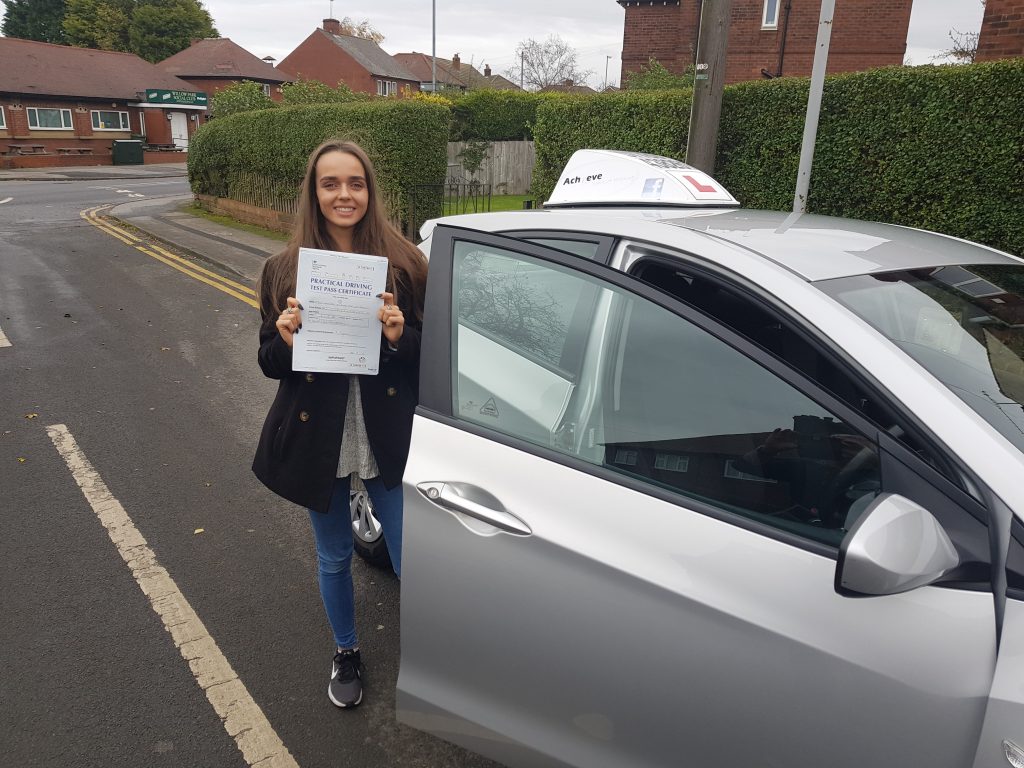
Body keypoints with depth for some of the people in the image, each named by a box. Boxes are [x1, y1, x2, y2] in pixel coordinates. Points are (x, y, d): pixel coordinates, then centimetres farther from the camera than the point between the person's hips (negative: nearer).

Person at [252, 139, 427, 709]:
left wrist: (399, 336, -23)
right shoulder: (284, 272, -2)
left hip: (389, 441, -1)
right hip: (318, 442, 2)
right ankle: (347, 652, 46)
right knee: (335, 558, 20)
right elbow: (269, 362, 3)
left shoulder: (404, 263, -7)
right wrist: (287, 341, -19)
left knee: (411, 561, 7)